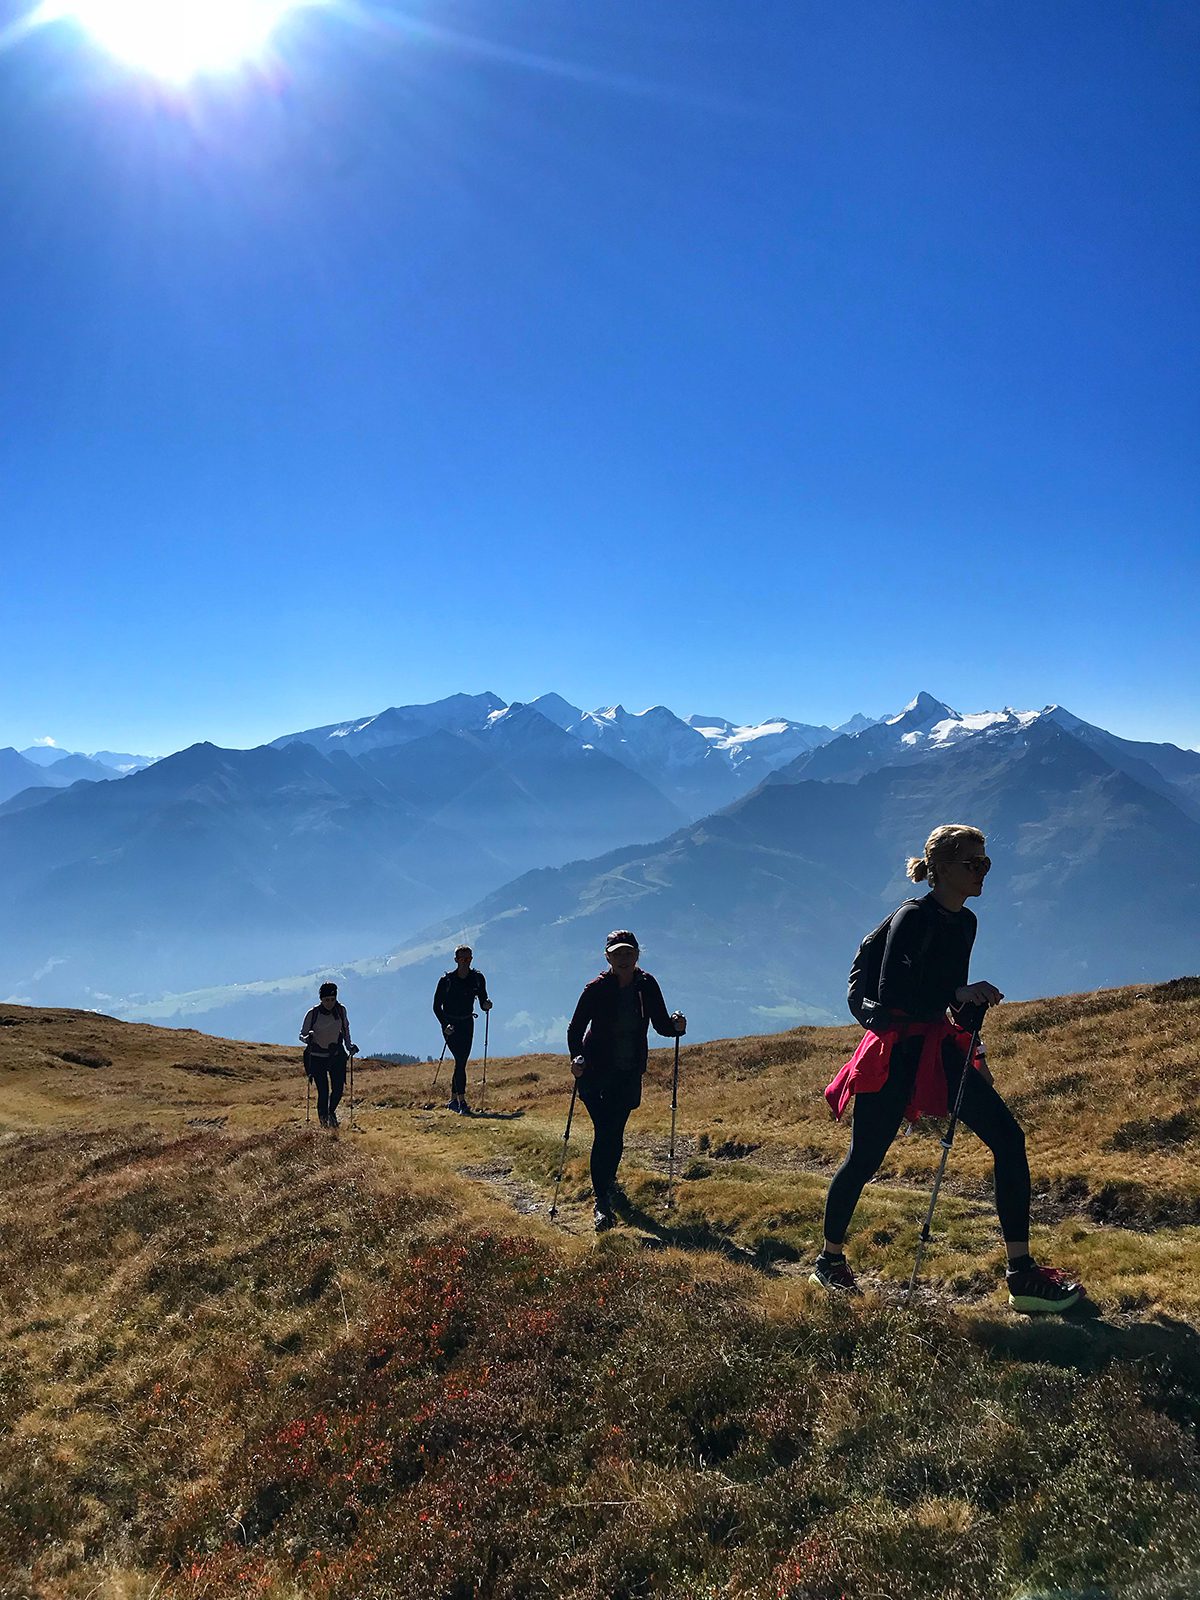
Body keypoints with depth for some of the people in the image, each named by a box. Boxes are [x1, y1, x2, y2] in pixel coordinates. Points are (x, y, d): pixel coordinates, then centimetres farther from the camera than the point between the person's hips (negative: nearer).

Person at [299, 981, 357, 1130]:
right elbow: (302, 1034, -4)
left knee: (338, 1089, -3)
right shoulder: (312, 1014, -12)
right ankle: (323, 1120, 15)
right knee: (323, 1092, -8)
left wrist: (348, 1045, 7)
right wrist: (308, 1038, -25)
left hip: (336, 1055, 3)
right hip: (317, 1057, -3)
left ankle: (331, 1111, 28)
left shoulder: (341, 1010, -3)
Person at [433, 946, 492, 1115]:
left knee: (462, 1062, 6)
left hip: (467, 1024, 4)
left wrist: (486, 1005, -20)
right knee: (460, 1061, -15)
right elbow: (436, 1006, -7)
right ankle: (462, 1102, -17)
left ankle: (452, 1100, 20)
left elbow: (483, 1003, 3)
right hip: (450, 1025, -4)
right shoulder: (446, 980, -11)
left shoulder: (478, 978, -2)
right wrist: (445, 1024, -20)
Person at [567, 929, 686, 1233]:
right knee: (604, 1133, -9)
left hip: (629, 1073, 3)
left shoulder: (647, 986, -4)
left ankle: (607, 1181, 37)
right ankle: (603, 1203, -4)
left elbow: (661, 1025, 2)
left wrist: (676, 1026, -21)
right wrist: (577, 1056, -27)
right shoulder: (596, 989, -13)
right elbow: (575, 1029, -9)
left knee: (615, 1132, 10)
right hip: (596, 1072, -3)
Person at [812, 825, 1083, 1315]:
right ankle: (829, 1260, 19)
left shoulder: (965, 922, 11)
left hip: (940, 1048, 8)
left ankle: (1022, 1274, 6)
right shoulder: (913, 918, -14)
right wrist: (960, 994, -26)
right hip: (896, 1054, -8)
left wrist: (974, 1053, 21)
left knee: (1008, 1138, -2)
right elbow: (891, 993, -22)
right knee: (864, 1159, 0)